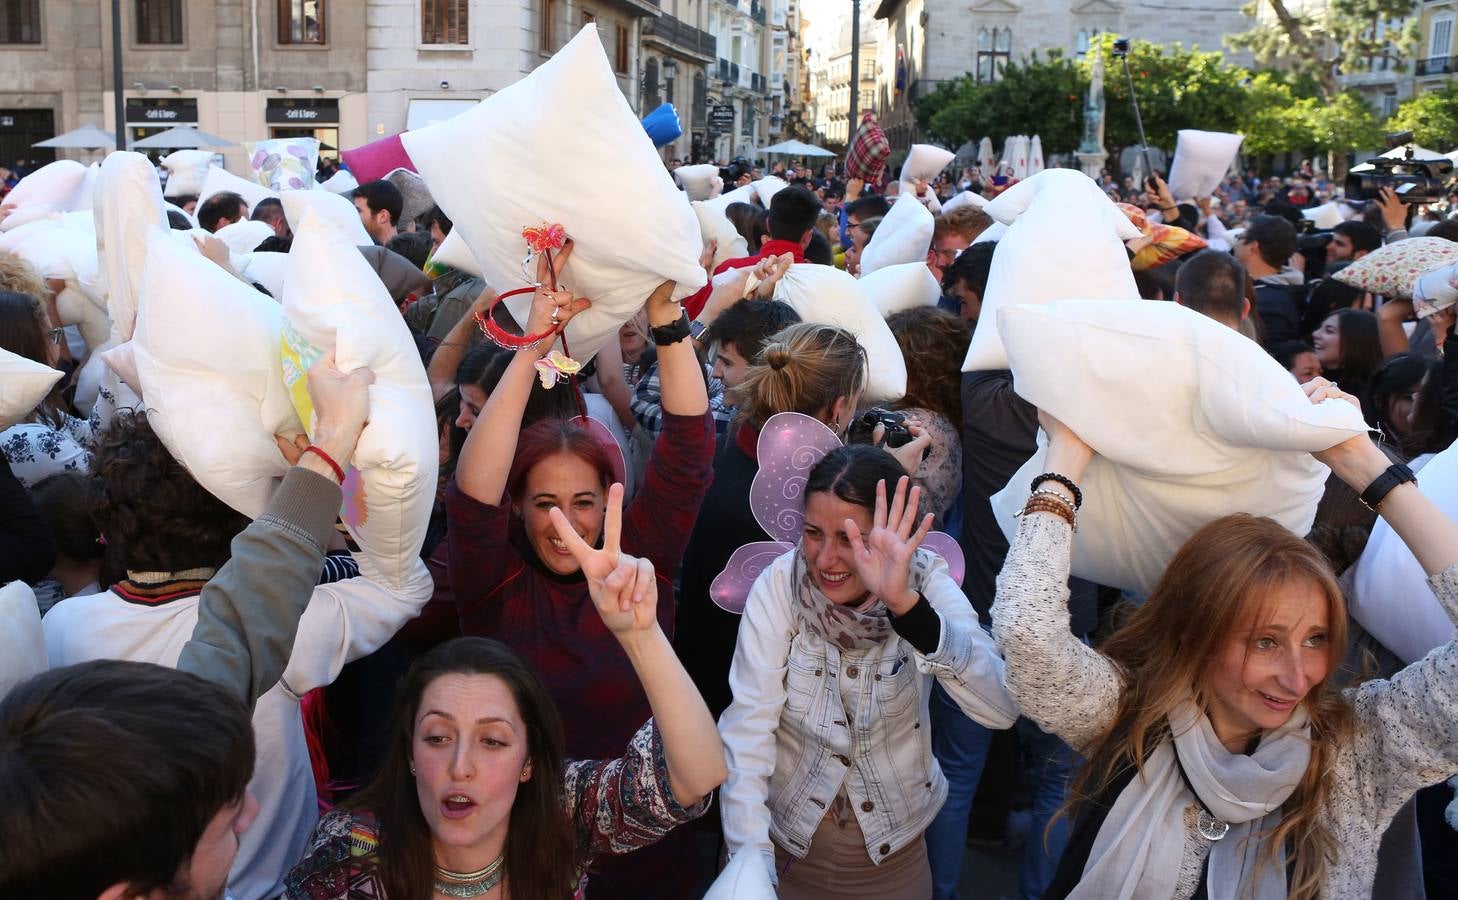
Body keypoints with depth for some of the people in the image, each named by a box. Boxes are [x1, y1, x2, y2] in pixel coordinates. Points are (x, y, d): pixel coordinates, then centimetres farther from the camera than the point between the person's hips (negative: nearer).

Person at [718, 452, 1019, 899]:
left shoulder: (924, 581, -17)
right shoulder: (778, 584, -18)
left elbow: (1002, 709, -30)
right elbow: (747, 727, -22)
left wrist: (904, 603, -42)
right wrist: (750, 862, -34)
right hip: (784, 835, -1)